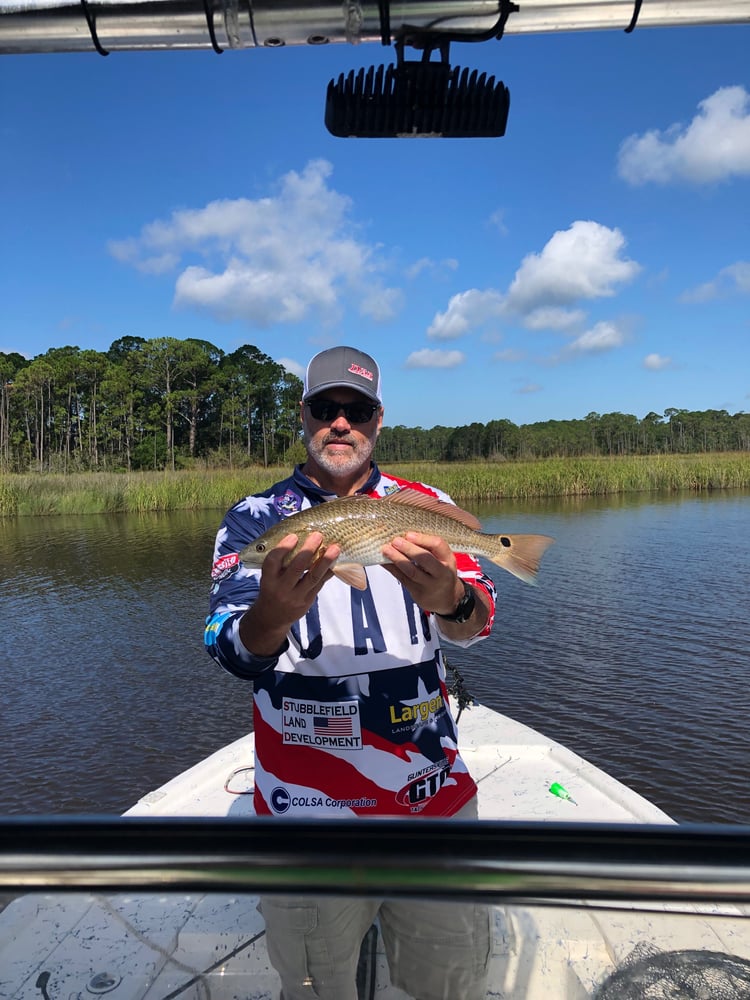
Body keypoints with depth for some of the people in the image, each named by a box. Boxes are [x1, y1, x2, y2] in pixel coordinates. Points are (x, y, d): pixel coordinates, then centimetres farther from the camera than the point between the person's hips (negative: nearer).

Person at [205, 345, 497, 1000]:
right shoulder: (256, 520, -2)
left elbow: (477, 623, -13)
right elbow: (231, 651, -14)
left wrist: (447, 598, -37)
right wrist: (275, 610, -37)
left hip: (436, 794, 1)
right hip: (305, 803, -1)